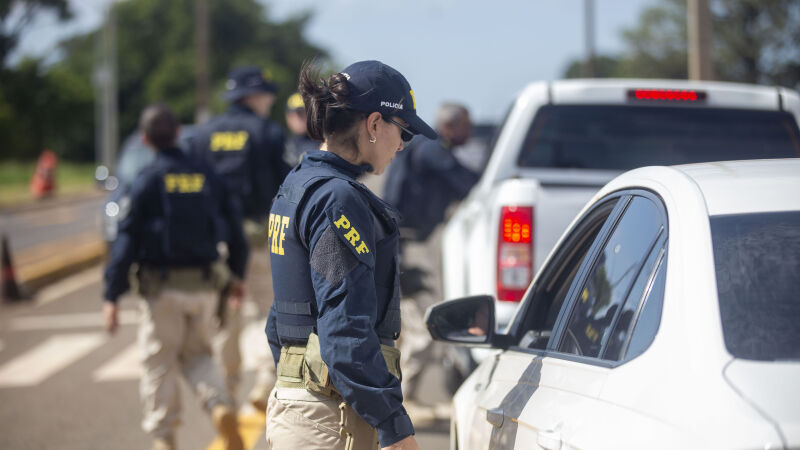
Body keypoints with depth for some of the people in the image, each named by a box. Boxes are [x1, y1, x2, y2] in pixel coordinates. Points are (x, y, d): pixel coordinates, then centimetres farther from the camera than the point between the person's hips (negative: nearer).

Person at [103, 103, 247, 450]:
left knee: (160, 363, 7)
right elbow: (234, 226, 9)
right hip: (204, 285, 4)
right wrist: (238, 274, 24)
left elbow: (127, 239, -10)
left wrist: (112, 296, -8)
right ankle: (221, 405, -7)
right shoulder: (207, 174, 3)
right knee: (197, 354, 19)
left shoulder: (147, 180, -8)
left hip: (161, 286, -4)